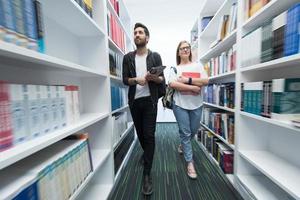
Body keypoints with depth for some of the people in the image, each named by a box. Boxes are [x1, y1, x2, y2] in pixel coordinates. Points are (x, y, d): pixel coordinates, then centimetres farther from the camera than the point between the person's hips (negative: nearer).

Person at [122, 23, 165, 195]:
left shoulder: (155, 56, 4)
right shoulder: (128, 57, 8)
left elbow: (162, 79, 1)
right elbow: (125, 80, 3)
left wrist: (154, 78, -20)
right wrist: (136, 80, -17)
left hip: (150, 101, -2)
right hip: (134, 101, 3)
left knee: (149, 135, -5)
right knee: (140, 132, 15)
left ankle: (147, 174, 8)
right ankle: (146, 152, 45)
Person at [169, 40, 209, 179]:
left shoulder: (198, 66, 9)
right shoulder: (175, 68, 4)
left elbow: (205, 81, -4)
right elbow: (172, 84, -14)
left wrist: (187, 80, -14)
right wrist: (193, 87, -16)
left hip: (196, 105, 3)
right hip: (180, 104, -2)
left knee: (193, 131, 15)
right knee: (185, 132, 1)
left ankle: (183, 145, 47)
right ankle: (189, 163, 16)